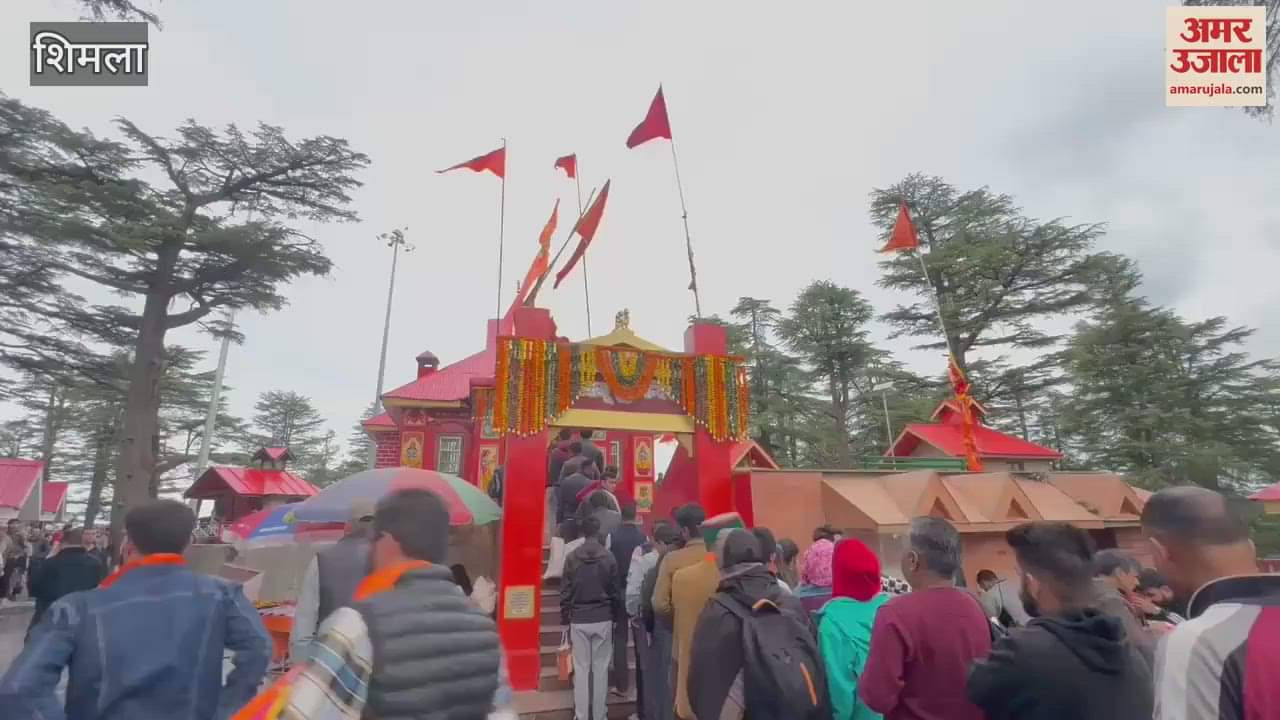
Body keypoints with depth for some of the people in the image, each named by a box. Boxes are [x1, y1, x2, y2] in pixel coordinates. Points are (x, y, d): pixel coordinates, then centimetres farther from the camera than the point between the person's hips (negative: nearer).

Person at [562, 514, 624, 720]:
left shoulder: (571, 558, -5)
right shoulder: (609, 558, -5)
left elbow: (565, 592, -1)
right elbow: (616, 591, 1)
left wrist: (564, 618, 9)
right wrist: (616, 617, 12)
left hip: (578, 620, 0)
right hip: (603, 620, 0)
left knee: (581, 669, 9)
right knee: (600, 669, 9)